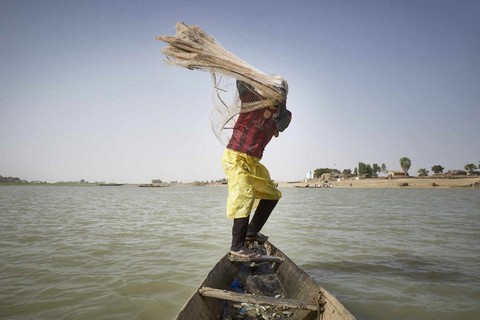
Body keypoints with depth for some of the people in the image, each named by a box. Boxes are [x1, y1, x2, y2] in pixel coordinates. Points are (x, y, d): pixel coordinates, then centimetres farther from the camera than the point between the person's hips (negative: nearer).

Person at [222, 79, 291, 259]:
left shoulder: (281, 114, 8)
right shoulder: (254, 100, -6)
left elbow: (282, 125, -14)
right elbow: (242, 83, -19)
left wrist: (280, 102, -18)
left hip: (253, 161, 8)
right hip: (235, 158, -7)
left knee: (272, 194, 11)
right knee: (244, 195, -20)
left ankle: (252, 231, 21)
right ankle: (237, 246, -16)